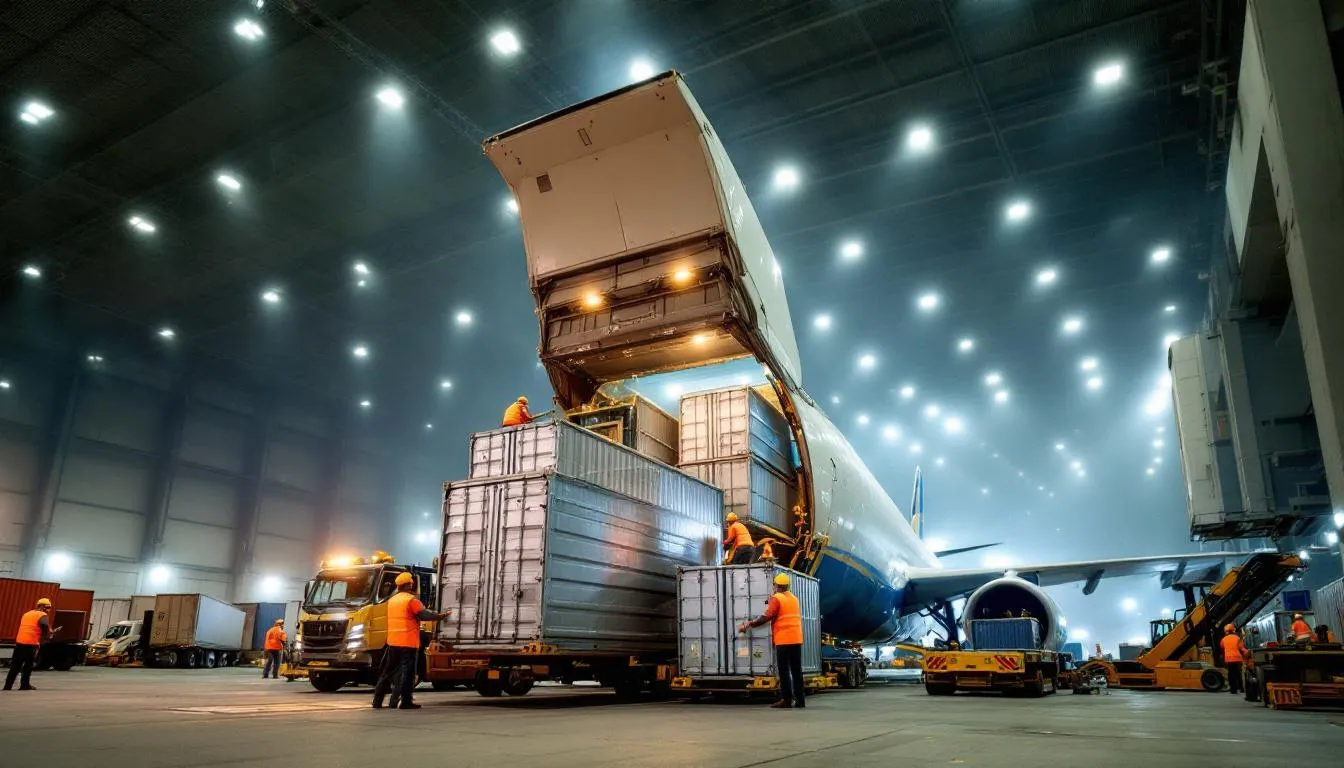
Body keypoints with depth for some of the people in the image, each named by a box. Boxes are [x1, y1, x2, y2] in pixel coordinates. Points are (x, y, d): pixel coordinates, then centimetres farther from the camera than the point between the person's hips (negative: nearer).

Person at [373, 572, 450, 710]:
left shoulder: (391, 600, 14)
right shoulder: (411, 600, -11)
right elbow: (425, 614, -15)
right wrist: (442, 616, -2)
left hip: (392, 642, 7)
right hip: (408, 642, -7)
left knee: (388, 672, 13)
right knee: (406, 672, -2)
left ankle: (377, 701, 14)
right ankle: (405, 702, -4)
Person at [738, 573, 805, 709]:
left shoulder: (776, 598, -8)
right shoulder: (794, 598, 15)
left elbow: (767, 617, -16)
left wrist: (750, 624, -12)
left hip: (784, 640, -7)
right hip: (796, 639, 7)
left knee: (784, 670, -2)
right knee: (796, 670, 8)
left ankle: (787, 700, -5)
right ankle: (799, 700, 8)